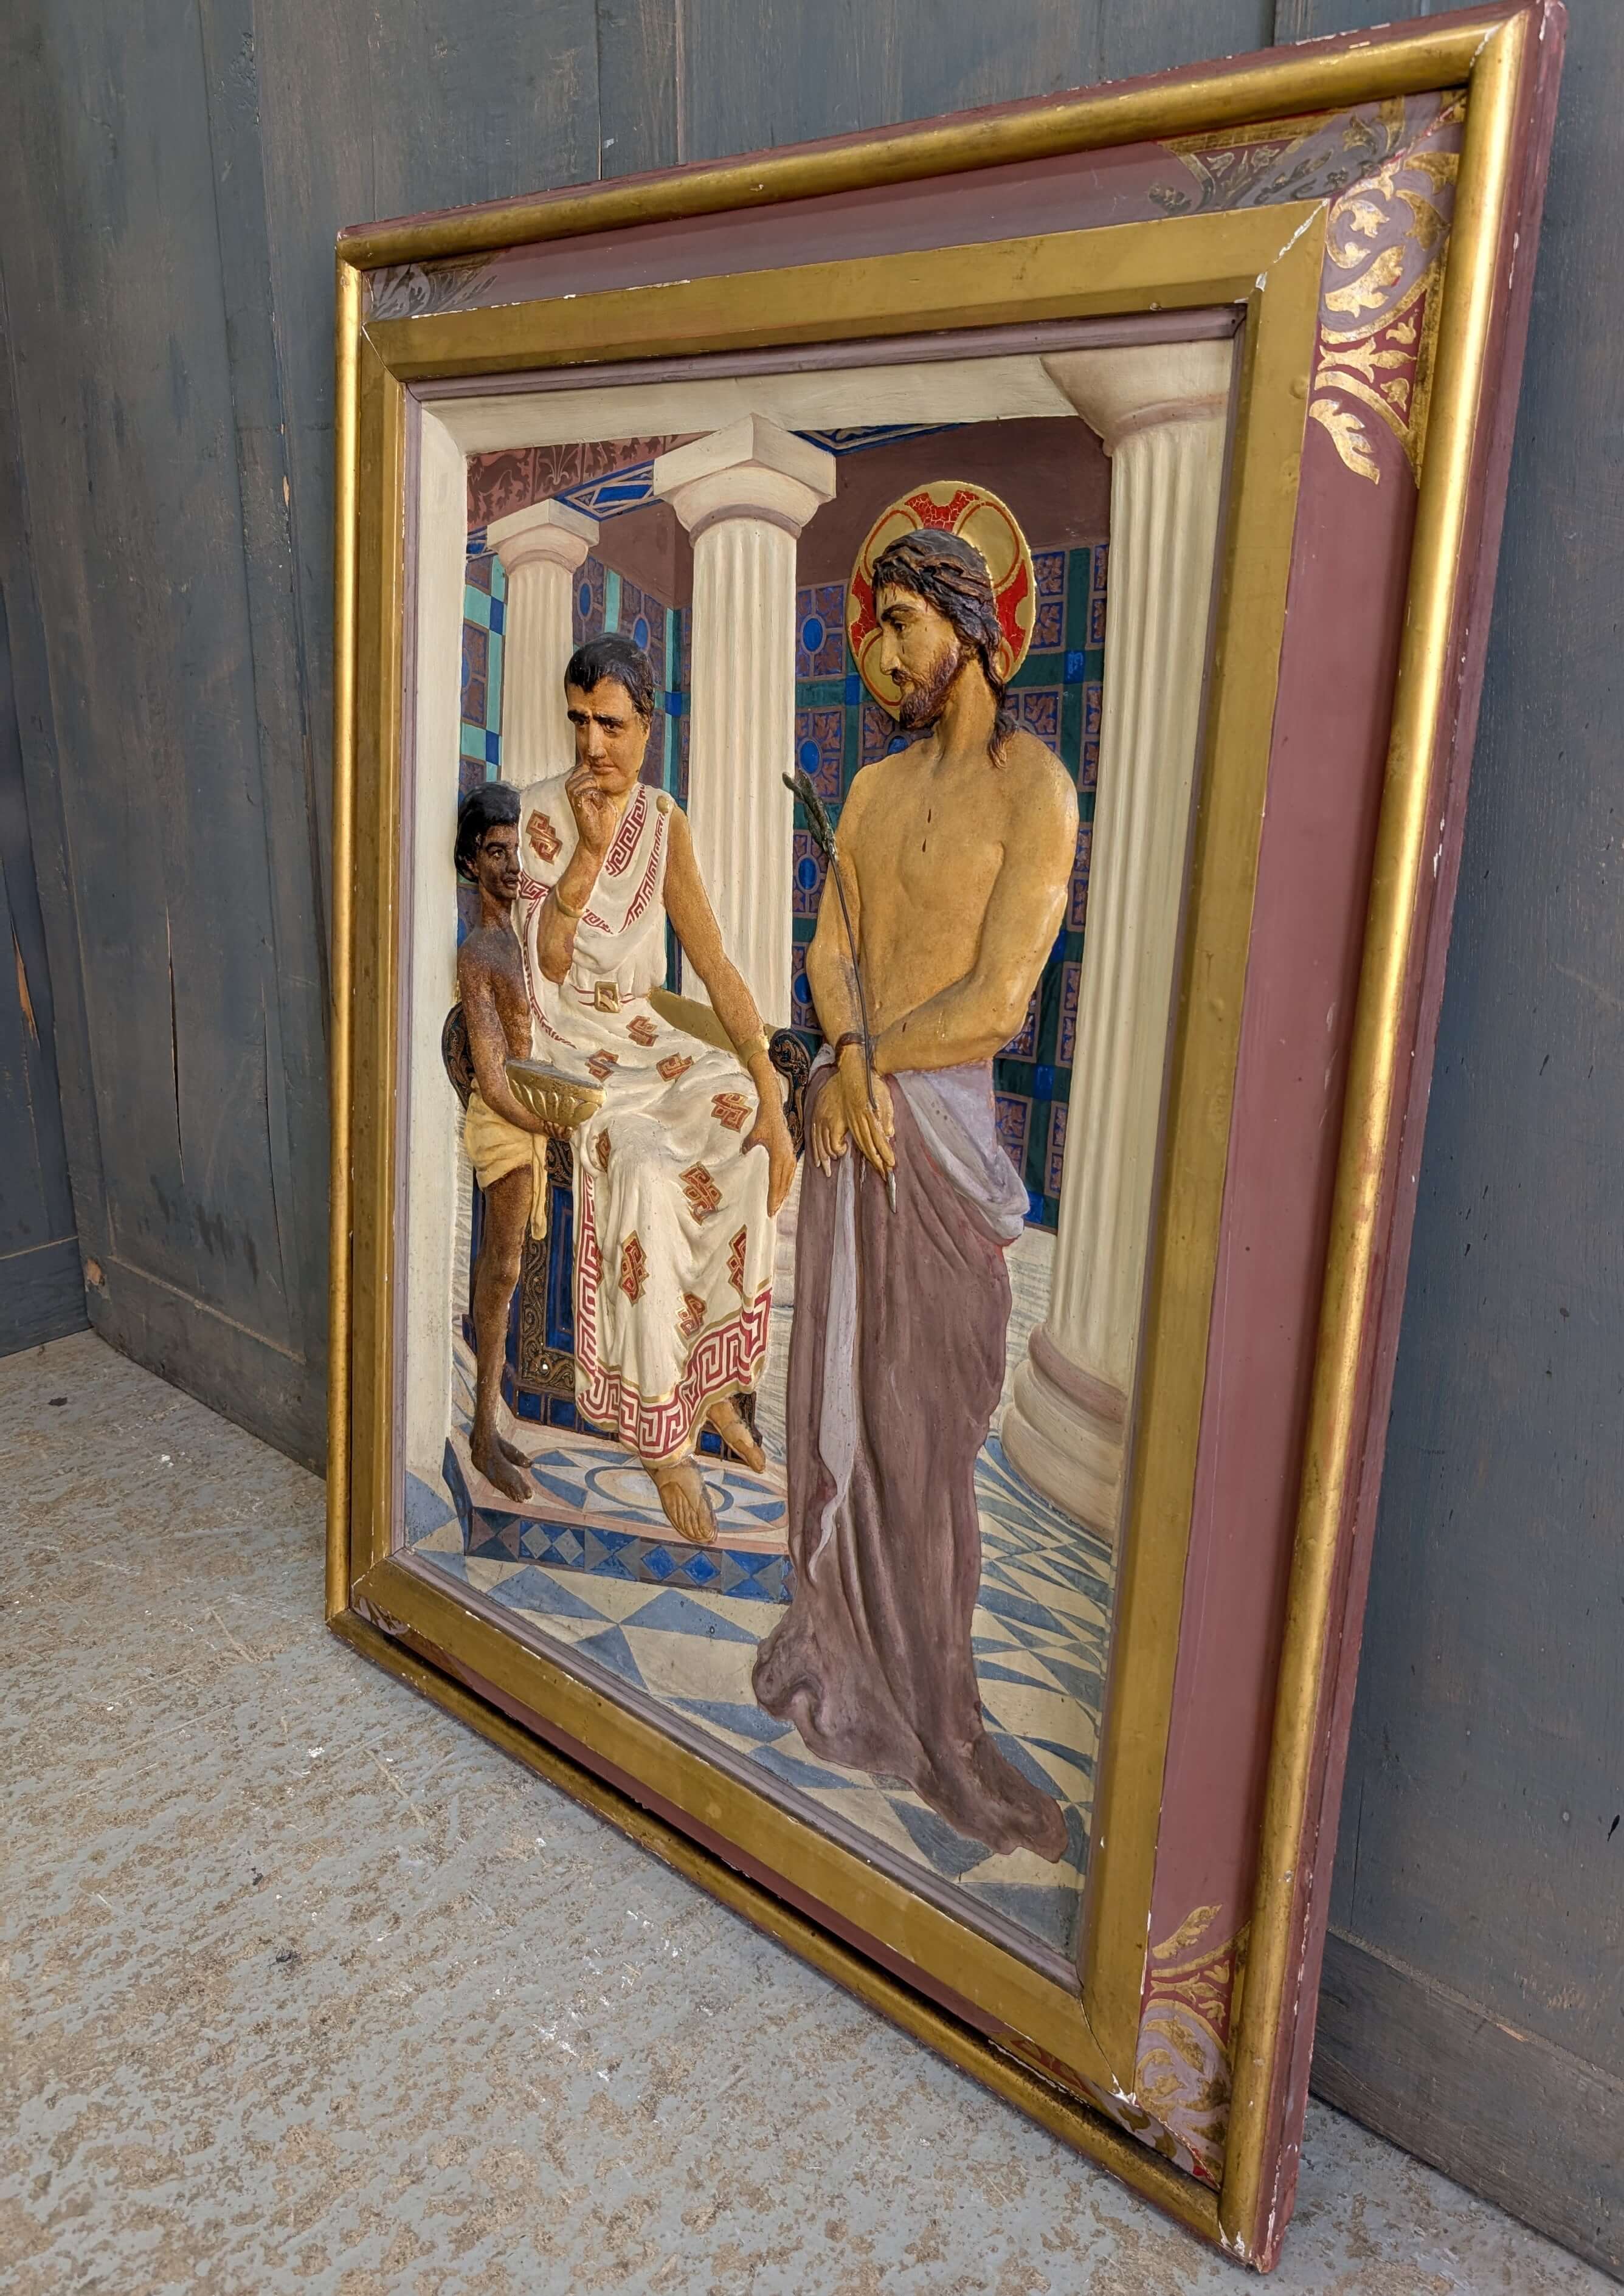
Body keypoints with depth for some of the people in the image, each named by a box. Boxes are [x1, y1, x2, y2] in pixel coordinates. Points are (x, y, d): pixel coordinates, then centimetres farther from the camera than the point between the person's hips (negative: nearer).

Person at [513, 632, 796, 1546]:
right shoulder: (539, 813, -9)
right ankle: (666, 1439, -20)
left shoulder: (665, 822, 4)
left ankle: (712, 1378, -6)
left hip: (641, 1036, 5)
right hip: (563, 1045, -5)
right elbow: (541, 963, -17)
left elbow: (715, 964, -1)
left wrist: (772, 1096, -10)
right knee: (644, 1163, -32)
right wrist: (590, 848, -24)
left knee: (749, 1122, -21)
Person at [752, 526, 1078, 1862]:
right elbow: (829, 950, 6)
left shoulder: (1034, 789, -10)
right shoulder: (876, 787, 12)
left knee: (929, 1402, 3)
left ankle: (930, 1698, 19)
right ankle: (846, 1642, 30)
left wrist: (867, 1062, -7)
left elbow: (994, 1003, -16)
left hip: (951, 1123, -6)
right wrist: (850, 1063, -12)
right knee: (842, 1380, 12)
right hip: (855, 1112, 6)